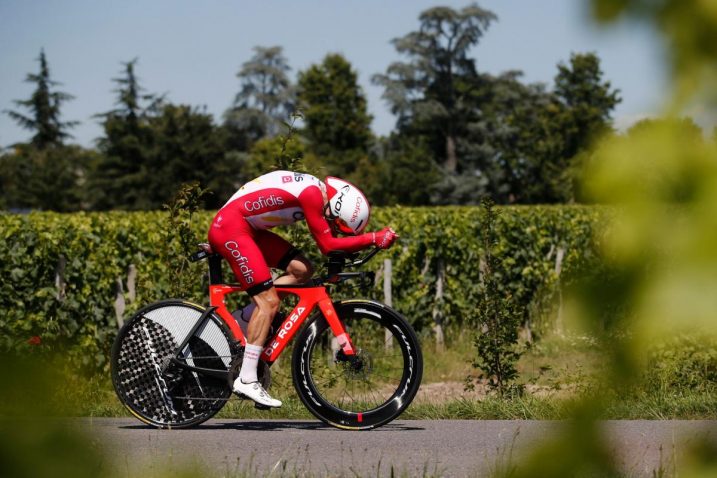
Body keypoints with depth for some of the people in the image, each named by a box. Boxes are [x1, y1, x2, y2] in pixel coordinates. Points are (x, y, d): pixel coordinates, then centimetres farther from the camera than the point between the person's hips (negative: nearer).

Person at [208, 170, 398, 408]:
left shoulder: (319, 192, 7)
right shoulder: (312, 194, -21)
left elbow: (329, 241, 15)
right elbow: (327, 245, -20)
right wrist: (374, 238, -19)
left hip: (247, 228, 10)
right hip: (230, 227, -10)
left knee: (302, 270, 4)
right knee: (269, 301, -12)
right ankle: (246, 380, -11)